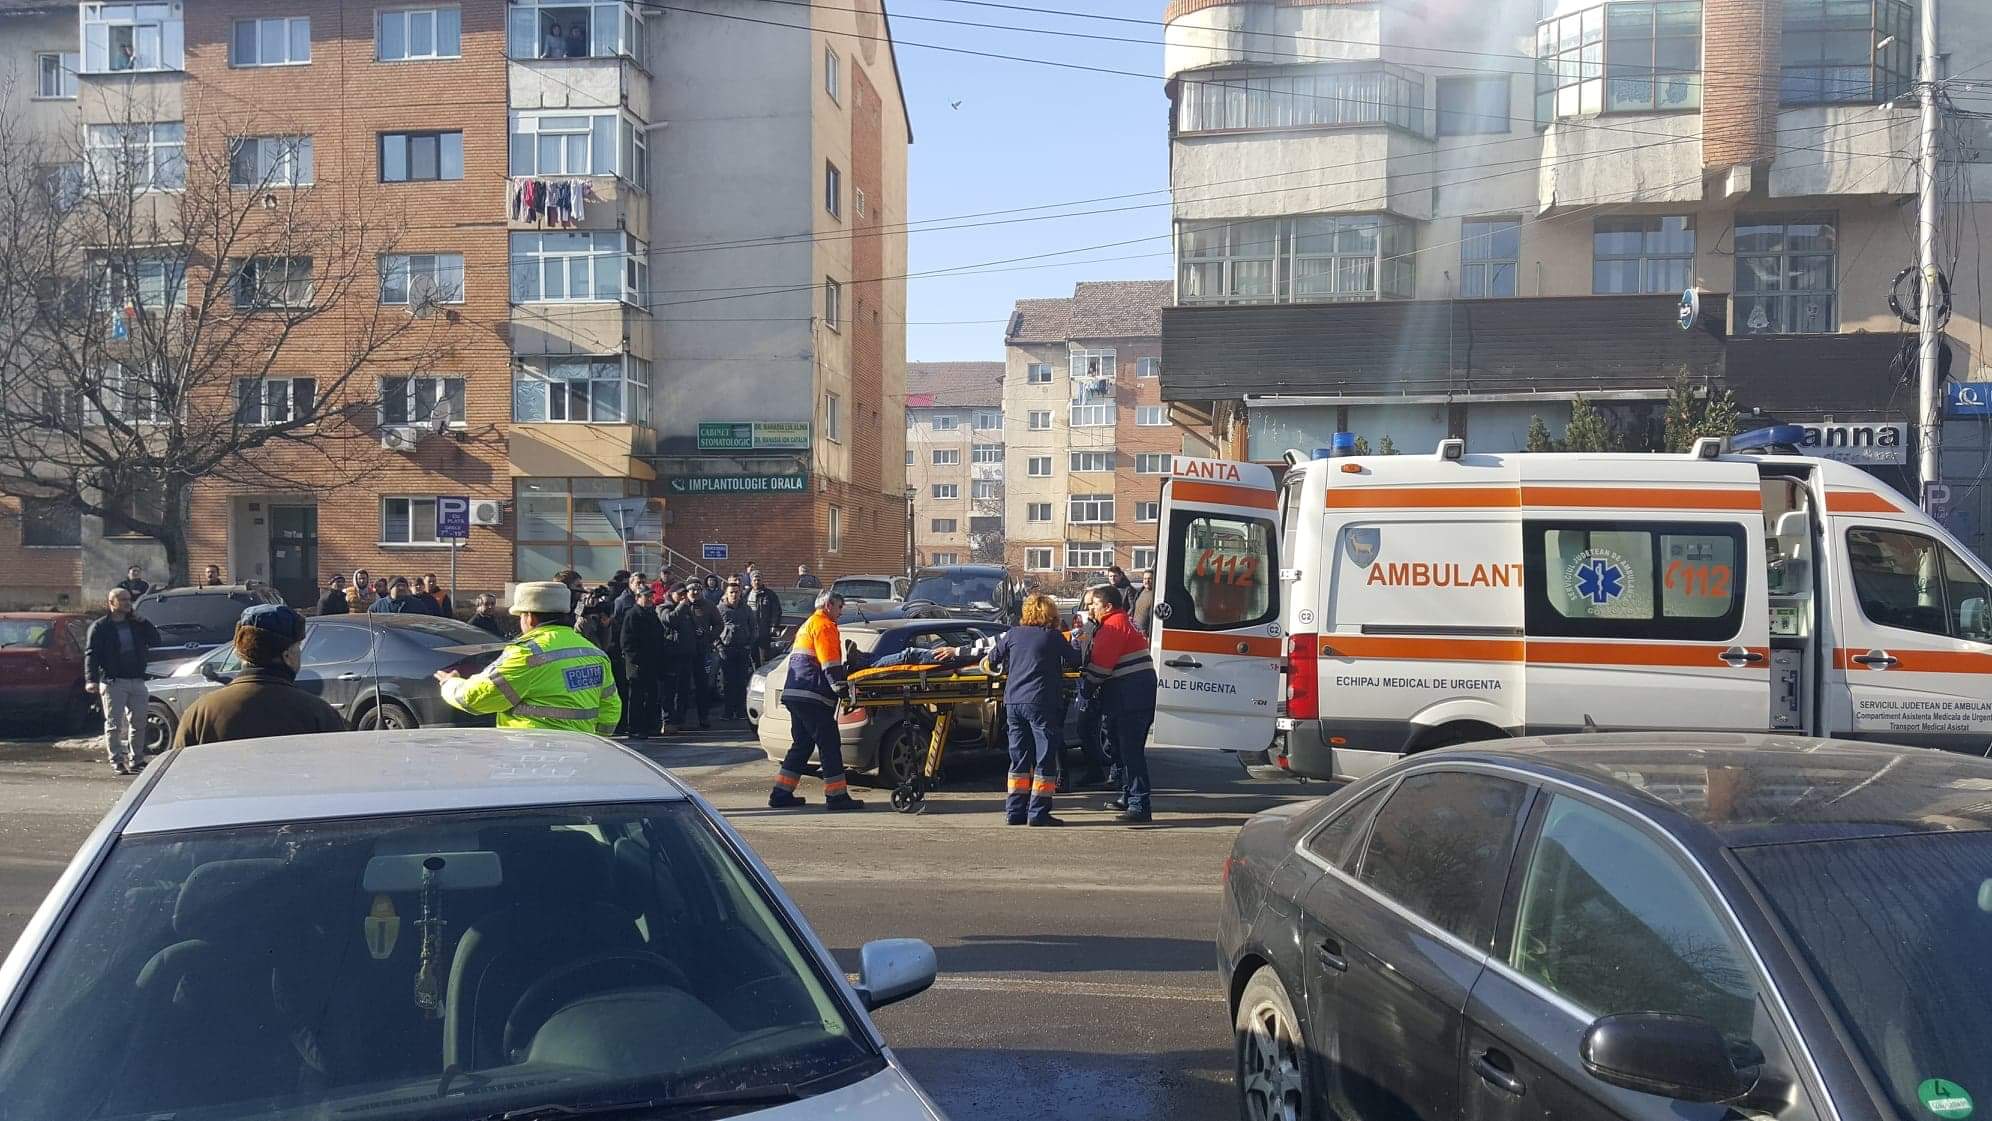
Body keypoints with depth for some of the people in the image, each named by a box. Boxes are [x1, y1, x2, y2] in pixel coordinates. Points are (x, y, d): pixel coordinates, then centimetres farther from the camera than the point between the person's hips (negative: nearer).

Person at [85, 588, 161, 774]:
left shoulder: (136, 624, 15)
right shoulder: (100, 627, -1)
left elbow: (155, 641, 11)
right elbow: (91, 654, -7)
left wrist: (143, 623, -1)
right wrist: (91, 679, -19)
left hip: (137, 681, 5)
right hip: (113, 682, -5)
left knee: (138, 722, 8)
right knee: (114, 724, -4)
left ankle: (136, 759, 19)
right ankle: (117, 761, -1)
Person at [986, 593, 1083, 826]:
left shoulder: (1012, 634, 10)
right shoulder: (1053, 637, 0)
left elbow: (993, 660, 17)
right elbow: (1075, 661, 7)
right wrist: (1060, 663, 27)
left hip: (1013, 702, 4)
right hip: (1041, 703, -4)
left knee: (1019, 759, 12)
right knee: (1045, 759, 2)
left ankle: (1015, 812, 12)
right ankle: (1038, 812, -1)